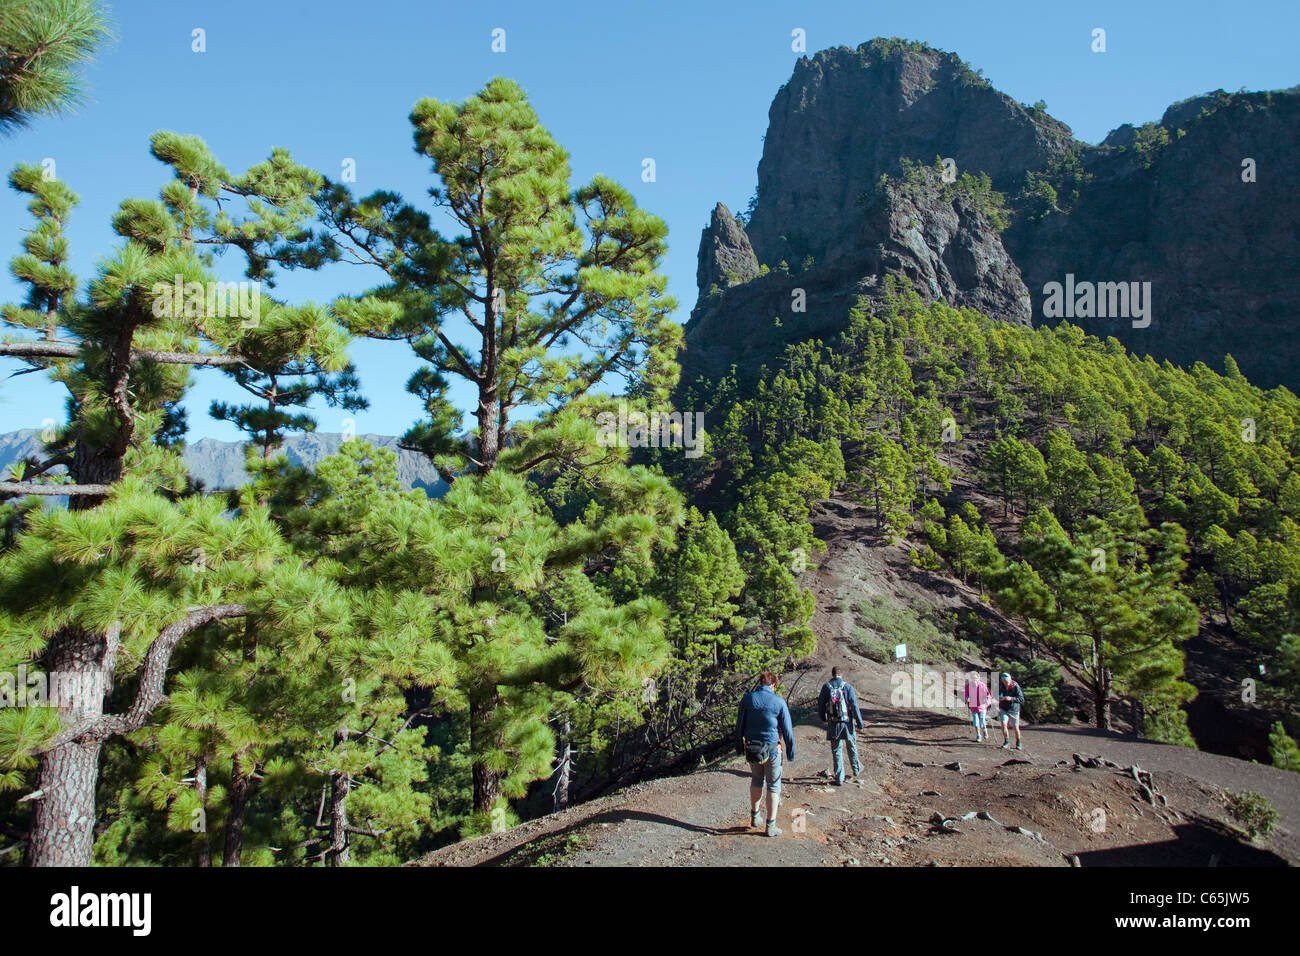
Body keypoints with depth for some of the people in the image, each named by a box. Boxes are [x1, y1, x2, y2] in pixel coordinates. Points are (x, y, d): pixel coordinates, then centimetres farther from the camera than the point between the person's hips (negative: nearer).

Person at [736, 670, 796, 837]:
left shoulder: (747, 699, -5)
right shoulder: (779, 702, -10)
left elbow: (739, 725, 1)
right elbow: (788, 730, -5)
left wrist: (740, 746, 13)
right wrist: (791, 753, 5)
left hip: (751, 748, 3)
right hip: (772, 749, -2)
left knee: (756, 780, 24)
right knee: (773, 785, 9)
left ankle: (754, 815, 31)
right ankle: (771, 825, 11)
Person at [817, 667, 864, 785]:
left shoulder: (826, 687, -2)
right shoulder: (847, 686, -8)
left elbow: (821, 704, 5)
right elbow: (854, 706, -10)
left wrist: (823, 719, 21)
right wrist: (859, 723, -5)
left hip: (833, 723, 1)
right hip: (847, 722, -1)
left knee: (836, 750, 7)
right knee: (852, 746, 20)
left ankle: (839, 778, 8)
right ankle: (856, 769, 38)